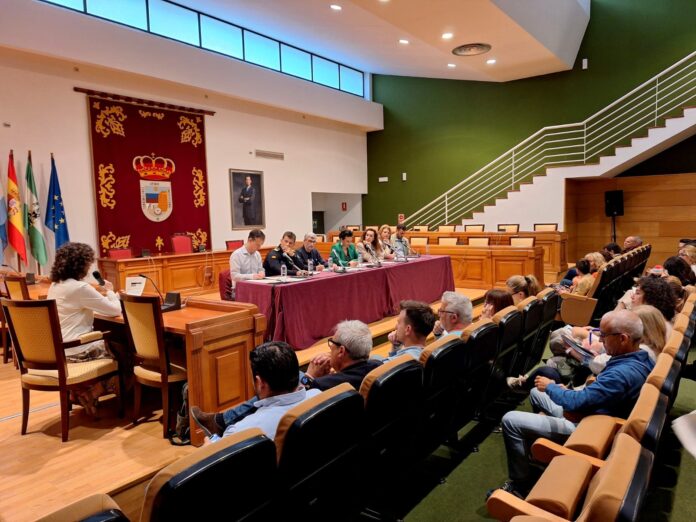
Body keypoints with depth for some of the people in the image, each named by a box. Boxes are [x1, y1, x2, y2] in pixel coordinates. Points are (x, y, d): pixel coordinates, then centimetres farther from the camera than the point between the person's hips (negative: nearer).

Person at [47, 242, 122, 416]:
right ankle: (88, 395, 26)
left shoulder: (55, 285, 7)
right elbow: (115, 310, -17)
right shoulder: (80, 287, -22)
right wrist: (110, 291, 0)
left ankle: (83, 392, 28)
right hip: (75, 352, -9)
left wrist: (99, 293, 14)